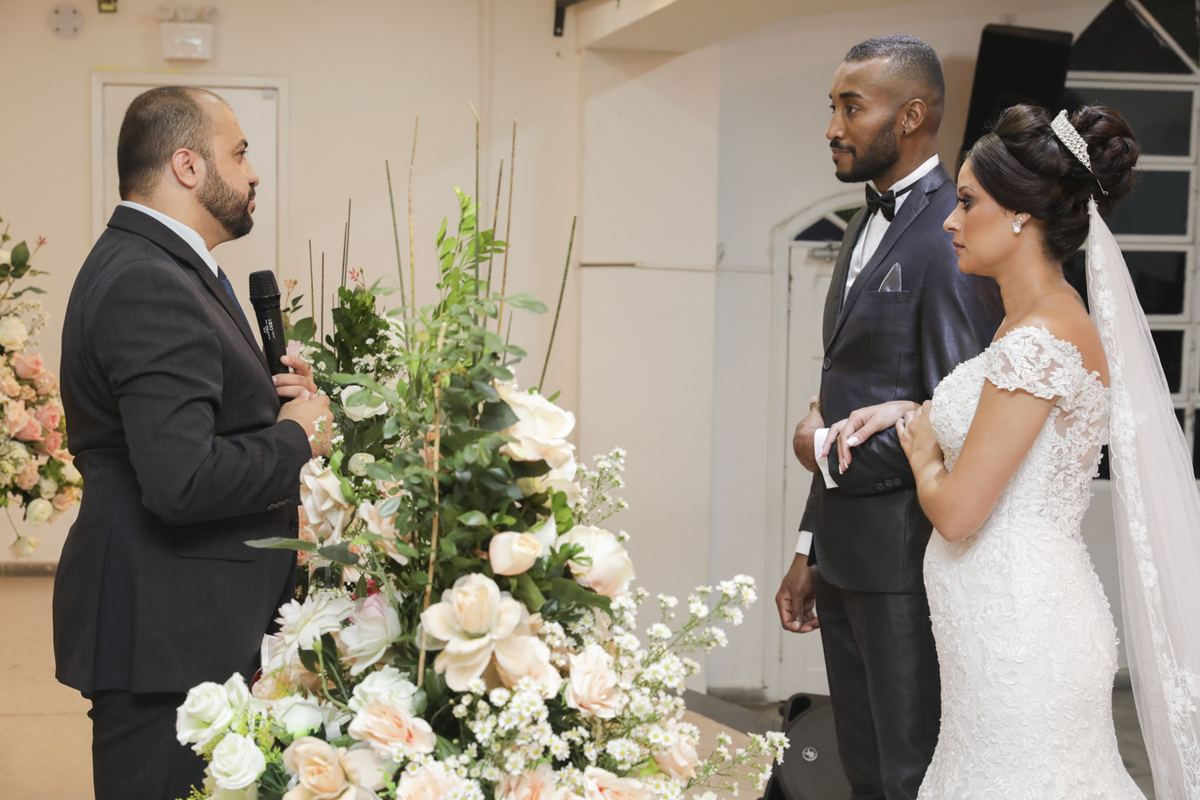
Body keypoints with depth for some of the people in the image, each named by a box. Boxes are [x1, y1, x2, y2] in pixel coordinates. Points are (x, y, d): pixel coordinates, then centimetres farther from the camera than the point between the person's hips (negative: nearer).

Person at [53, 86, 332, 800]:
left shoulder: (154, 267, 15)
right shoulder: (149, 287, -20)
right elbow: (181, 481, -28)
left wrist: (269, 396, 5)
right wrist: (295, 438, -12)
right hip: (169, 632, -11)